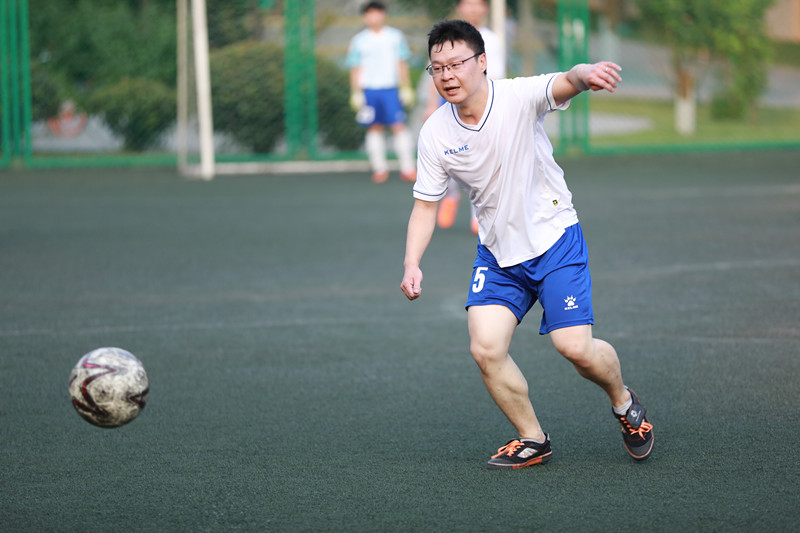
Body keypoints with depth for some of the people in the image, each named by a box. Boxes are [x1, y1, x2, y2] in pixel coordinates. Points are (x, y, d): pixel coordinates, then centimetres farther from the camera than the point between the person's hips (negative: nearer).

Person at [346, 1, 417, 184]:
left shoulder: (395, 37, 7)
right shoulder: (359, 40, 6)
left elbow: (402, 64, 10)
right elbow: (355, 69, 9)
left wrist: (406, 88, 5)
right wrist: (356, 93, 4)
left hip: (391, 88, -1)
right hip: (368, 90, 1)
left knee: (399, 126, -9)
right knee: (375, 128, 3)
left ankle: (407, 168, -7)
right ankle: (379, 168, 10)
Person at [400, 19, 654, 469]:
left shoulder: (519, 98, -18)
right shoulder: (435, 134, -6)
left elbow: (563, 85, -39)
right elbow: (426, 205, 4)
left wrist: (584, 75, -64)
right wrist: (412, 264, -10)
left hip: (554, 238, -4)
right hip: (497, 252, 4)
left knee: (576, 347, -12)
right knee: (486, 348, -12)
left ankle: (624, 402, 21)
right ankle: (533, 440, 9)